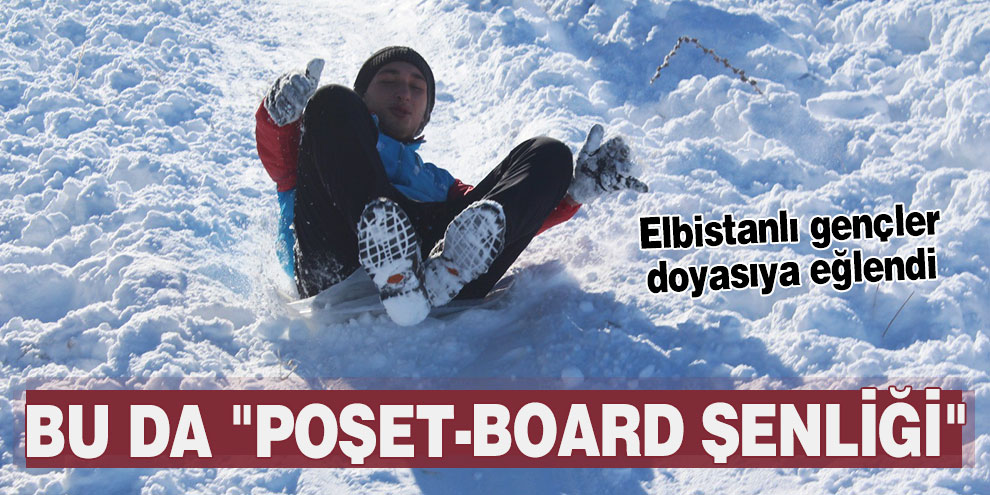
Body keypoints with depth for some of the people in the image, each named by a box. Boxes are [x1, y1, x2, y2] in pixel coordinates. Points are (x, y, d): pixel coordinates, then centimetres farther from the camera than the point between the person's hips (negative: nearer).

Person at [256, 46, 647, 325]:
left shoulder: (436, 181, 46)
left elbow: (525, 217, 29)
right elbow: (277, 158, 12)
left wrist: (576, 189, 12)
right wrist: (278, 112, -11)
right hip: (339, 269, -2)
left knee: (549, 155, -1)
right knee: (331, 102, -14)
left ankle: (446, 274, -34)